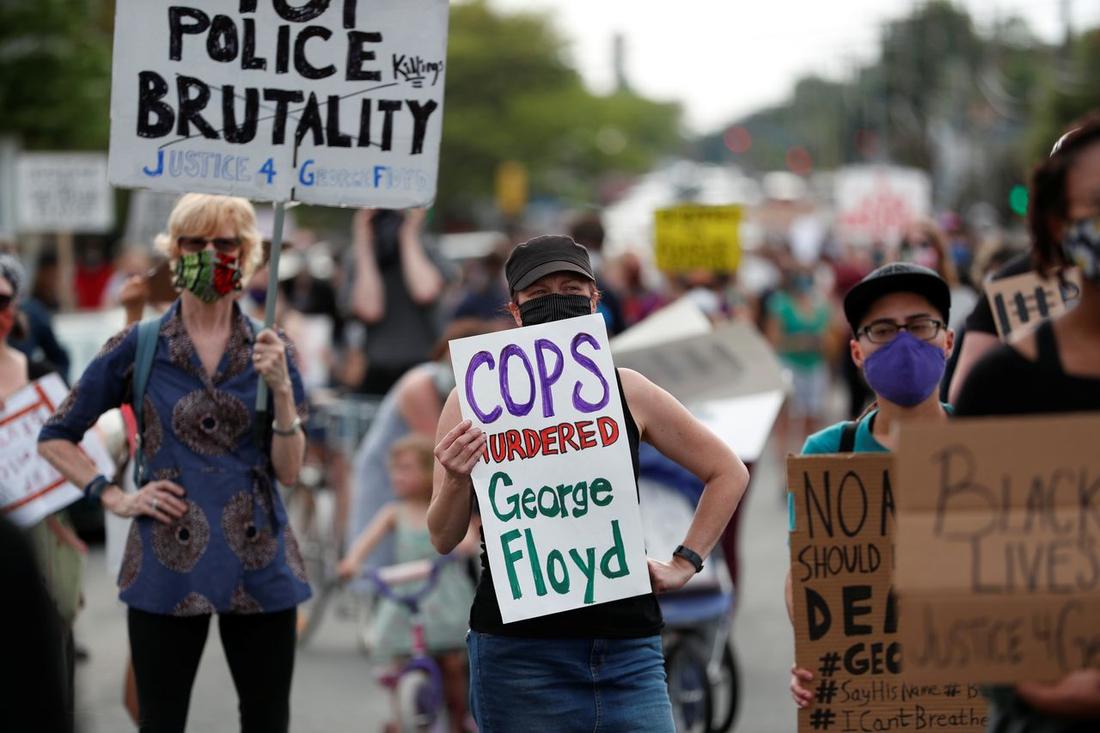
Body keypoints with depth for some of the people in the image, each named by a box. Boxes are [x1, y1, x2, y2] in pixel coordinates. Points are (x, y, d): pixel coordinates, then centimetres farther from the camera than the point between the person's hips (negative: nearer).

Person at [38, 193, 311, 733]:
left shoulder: (270, 350, 5)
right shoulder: (137, 348, 1)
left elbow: (288, 470, 0)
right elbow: (55, 437, 9)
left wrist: (282, 389, -14)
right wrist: (116, 499, -2)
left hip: (258, 566, 1)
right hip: (169, 567, -1)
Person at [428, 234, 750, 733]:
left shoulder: (627, 392, 8)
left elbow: (727, 473, 21)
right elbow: (444, 539, 2)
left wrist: (684, 564, 11)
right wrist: (456, 480, -18)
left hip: (628, 650, 2)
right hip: (519, 651, -2)